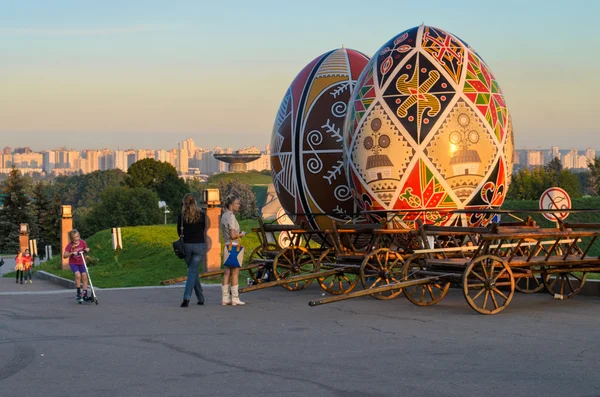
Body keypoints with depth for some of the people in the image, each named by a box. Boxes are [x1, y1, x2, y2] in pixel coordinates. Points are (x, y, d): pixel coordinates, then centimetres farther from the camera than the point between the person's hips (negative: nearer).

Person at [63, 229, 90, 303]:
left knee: (84, 276, -6)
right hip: (73, 263, -3)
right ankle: (78, 293, -14)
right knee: (78, 275, -25)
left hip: (81, 262, 3)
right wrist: (72, 253, -32)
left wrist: (86, 250, -17)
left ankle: (85, 294, 3)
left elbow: (86, 249, 6)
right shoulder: (69, 245, -17)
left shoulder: (82, 243, -10)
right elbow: (64, 255, -16)